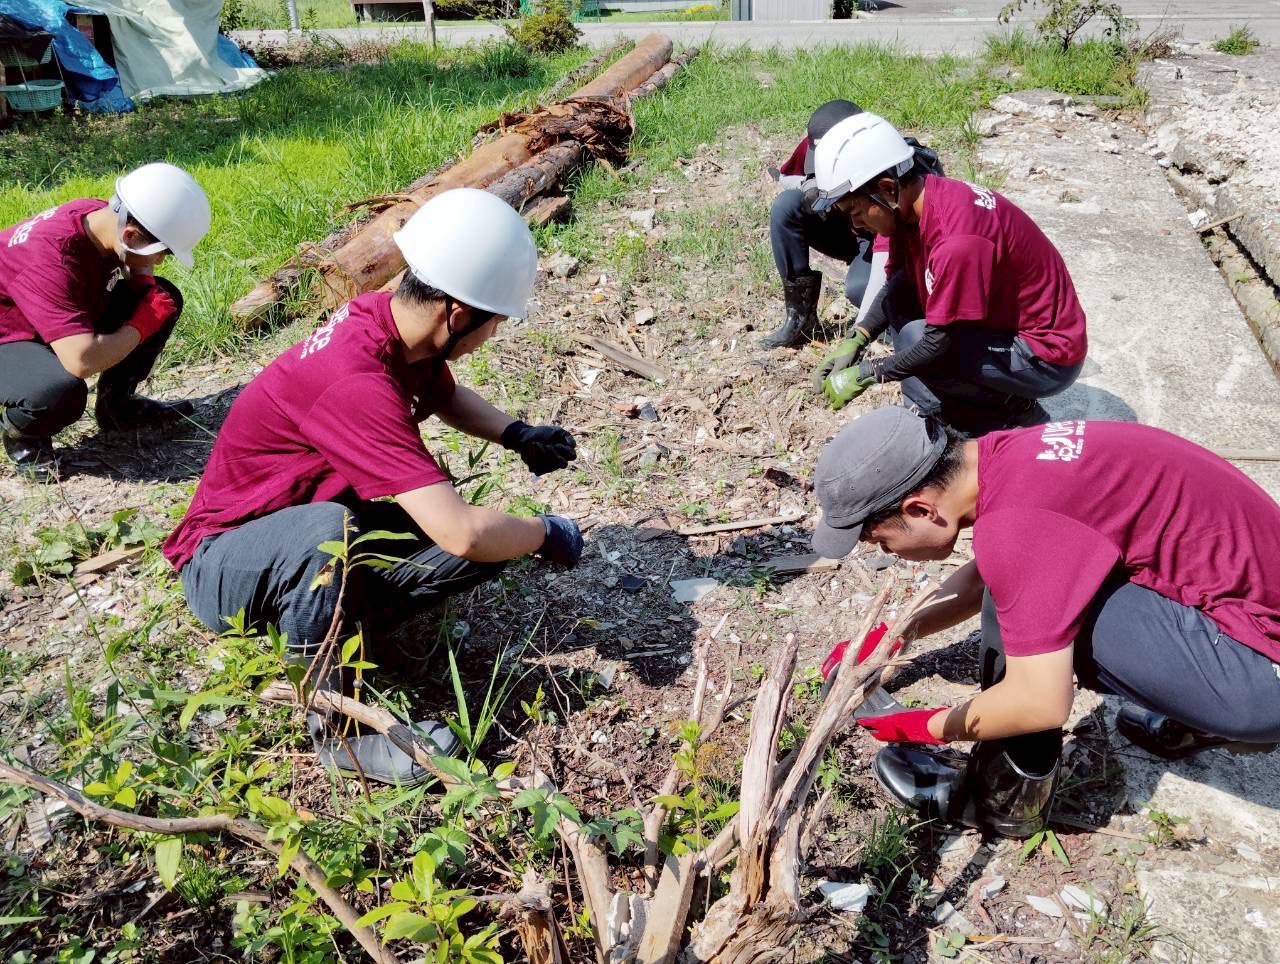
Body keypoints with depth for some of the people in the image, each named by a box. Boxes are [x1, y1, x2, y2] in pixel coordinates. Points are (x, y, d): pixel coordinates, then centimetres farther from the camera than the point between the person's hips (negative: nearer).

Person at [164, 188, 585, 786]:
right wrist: (547, 534, -21)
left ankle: (331, 618, 0)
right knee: (328, 526, -42)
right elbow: (459, 530, -40)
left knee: (492, 540, -10)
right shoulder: (355, 380, -35)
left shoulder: (394, 321, -9)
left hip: (320, 545, 8)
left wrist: (517, 435, -2)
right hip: (222, 560, -7)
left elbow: (446, 395, 16)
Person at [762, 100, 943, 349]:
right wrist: (808, 184, -25)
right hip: (848, 229, 5)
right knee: (786, 206, -21)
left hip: (892, 245, -5)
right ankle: (801, 318, -11)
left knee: (860, 287, -37)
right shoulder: (814, 146, -23)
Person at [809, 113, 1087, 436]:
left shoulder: (957, 239, -32)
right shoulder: (909, 205, -6)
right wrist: (855, 341, -7)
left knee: (915, 339, -24)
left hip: (1048, 360, -9)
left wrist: (864, 374, -18)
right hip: (1004, 323, 9)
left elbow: (940, 342, -27)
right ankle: (933, 414, 2)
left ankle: (1017, 418, -3)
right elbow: (897, 286, 6)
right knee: (899, 295, 0)